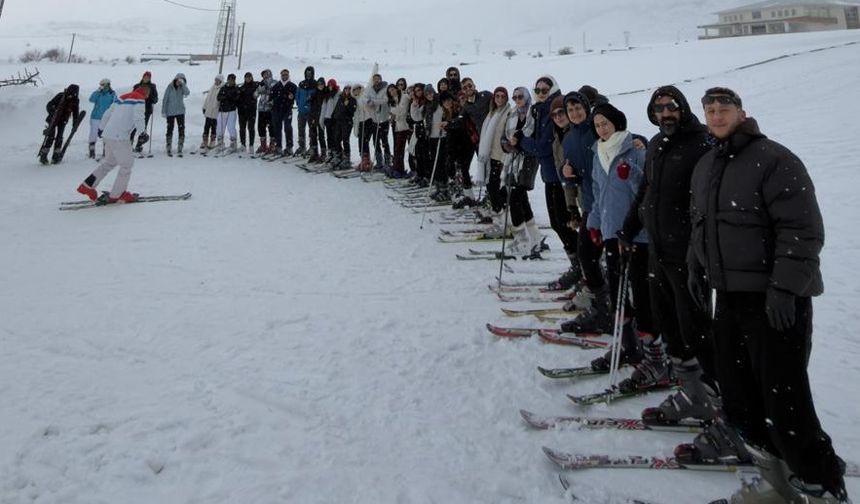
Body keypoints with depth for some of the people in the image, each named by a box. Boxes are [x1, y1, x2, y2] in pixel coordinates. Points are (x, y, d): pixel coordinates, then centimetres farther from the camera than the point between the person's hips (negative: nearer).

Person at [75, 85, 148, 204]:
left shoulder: (122, 98, 21)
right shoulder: (139, 100, -4)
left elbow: (107, 115, 25)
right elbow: (138, 118, -18)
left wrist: (102, 129, 34)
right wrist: (143, 133, -8)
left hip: (108, 135, 8)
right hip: (119, 137, -8)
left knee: (109, 162, 22)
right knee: (126, 164, 3)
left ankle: (87, 186, 21)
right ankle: (115, 195, 6)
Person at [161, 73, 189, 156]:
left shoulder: (182, 88, 3)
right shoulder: (170, 87, -2)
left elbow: (187, 93, -20)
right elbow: (165, 99, 0)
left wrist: (183, 84, -22)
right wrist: (163, 111, -2)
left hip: (180, 112, 1)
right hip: (170, 112, -1)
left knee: (181, 130, -4)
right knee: (170, 130, 4)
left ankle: (180, 149, 3)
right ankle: (169, 149, 11)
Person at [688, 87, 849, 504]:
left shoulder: (774, 159, -10)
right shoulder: (704, 166, 15)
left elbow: (803, 230, -16)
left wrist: (785, 286, -21)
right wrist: (696, 266, 18)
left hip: (777, 299, -8)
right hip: (729, 294, 8)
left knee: (783, 396, -7)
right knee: (737, 390, 10)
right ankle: (776, 469, 25)